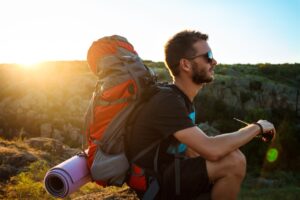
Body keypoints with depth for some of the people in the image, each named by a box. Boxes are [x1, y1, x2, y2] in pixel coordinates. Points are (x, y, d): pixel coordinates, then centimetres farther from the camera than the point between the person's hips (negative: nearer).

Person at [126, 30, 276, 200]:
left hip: (167, 170, 9)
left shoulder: (183, 99, 8)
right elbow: (212, 150, -31)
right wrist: (257, 127, -16)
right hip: (152, 182, -9)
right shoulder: (167, 101, -22)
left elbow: (196, 149, 10)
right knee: (234, 162, -21)